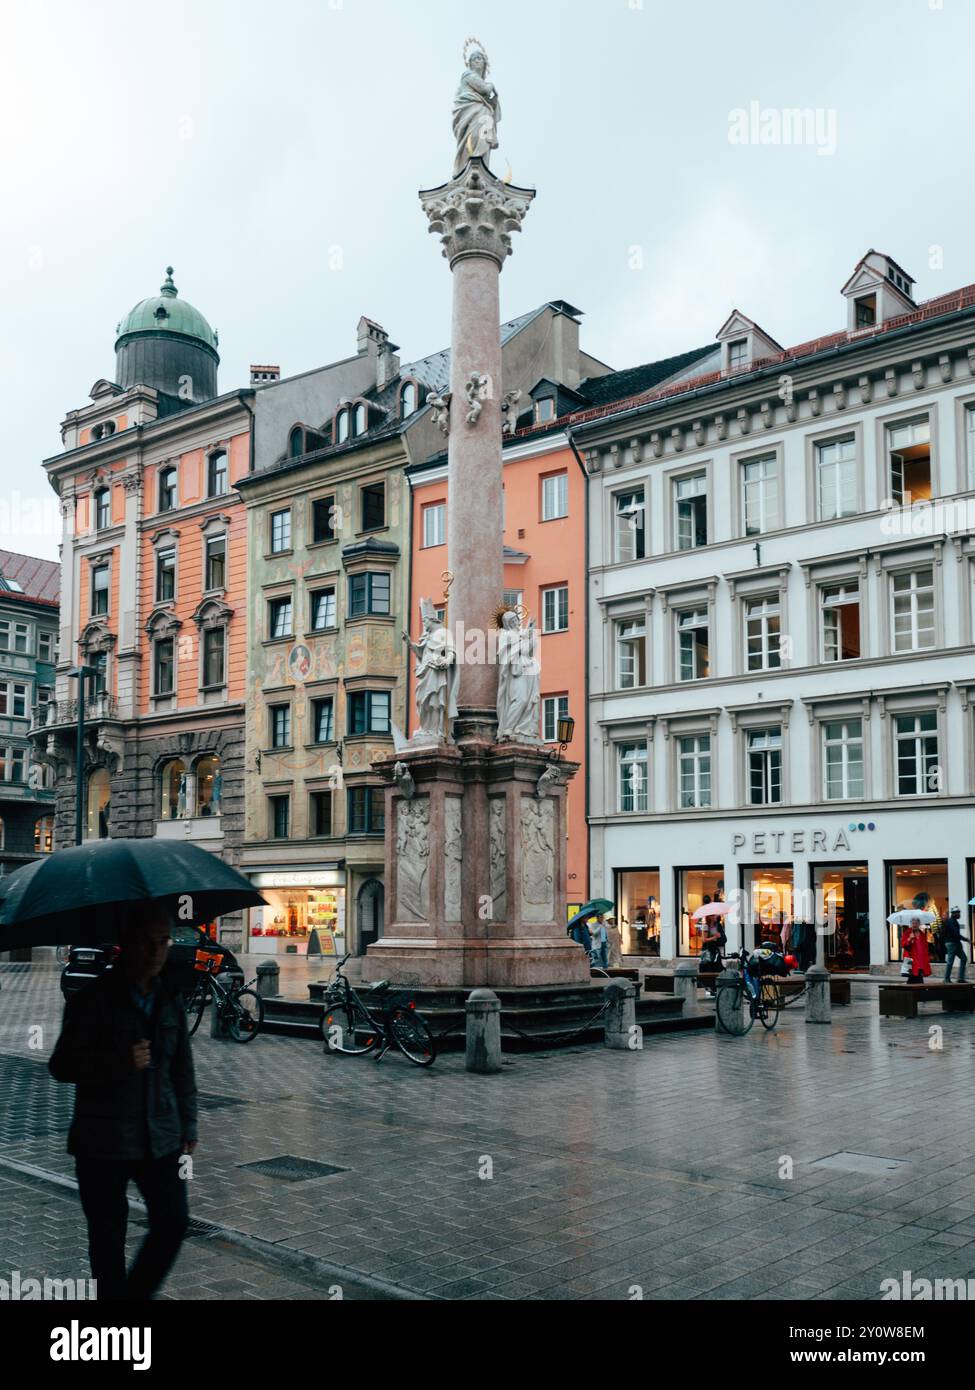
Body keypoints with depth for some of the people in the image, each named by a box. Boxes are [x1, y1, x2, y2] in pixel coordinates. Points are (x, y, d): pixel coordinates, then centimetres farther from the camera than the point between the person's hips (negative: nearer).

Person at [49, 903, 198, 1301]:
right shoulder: (93, 999, -8)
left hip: (161, 1138, 4)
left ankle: (137, 1292, 26)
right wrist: (120, 1062, -23)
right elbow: (61, 1064, -9)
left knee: (174, 1222, 3)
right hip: (103, 1142, -4)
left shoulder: (170, 1001, 8)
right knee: (108, 1238, 4)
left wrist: (187, 1126, 14)